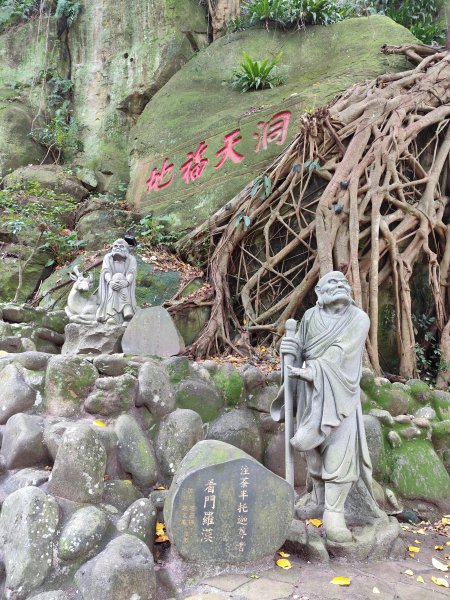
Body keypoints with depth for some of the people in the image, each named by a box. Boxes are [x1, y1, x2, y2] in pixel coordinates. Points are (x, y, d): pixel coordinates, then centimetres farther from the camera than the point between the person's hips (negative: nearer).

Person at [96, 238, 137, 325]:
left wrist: (126, 282, -40)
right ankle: (111, 318, -55)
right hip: (109, 286, 1)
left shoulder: (131, 259, -2)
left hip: (126, 288, -1)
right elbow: (106, 272, -15)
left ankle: (128, 314, -53)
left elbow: (131, 274, -17)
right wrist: (110, 281, -38)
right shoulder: (108, 257, -1)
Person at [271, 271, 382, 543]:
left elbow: (341, 352, -15)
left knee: (340, 451, -8)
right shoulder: (311, 316, 4)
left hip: (339, 394, -2)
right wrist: (290, 348, -15)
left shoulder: (359, 319, -4)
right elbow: (300, 348, 9)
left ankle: (333, 513, 1)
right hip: (311, 392, 3)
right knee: (314, 447, 10)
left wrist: (314, 370, -26)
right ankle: (319, 498, 28)